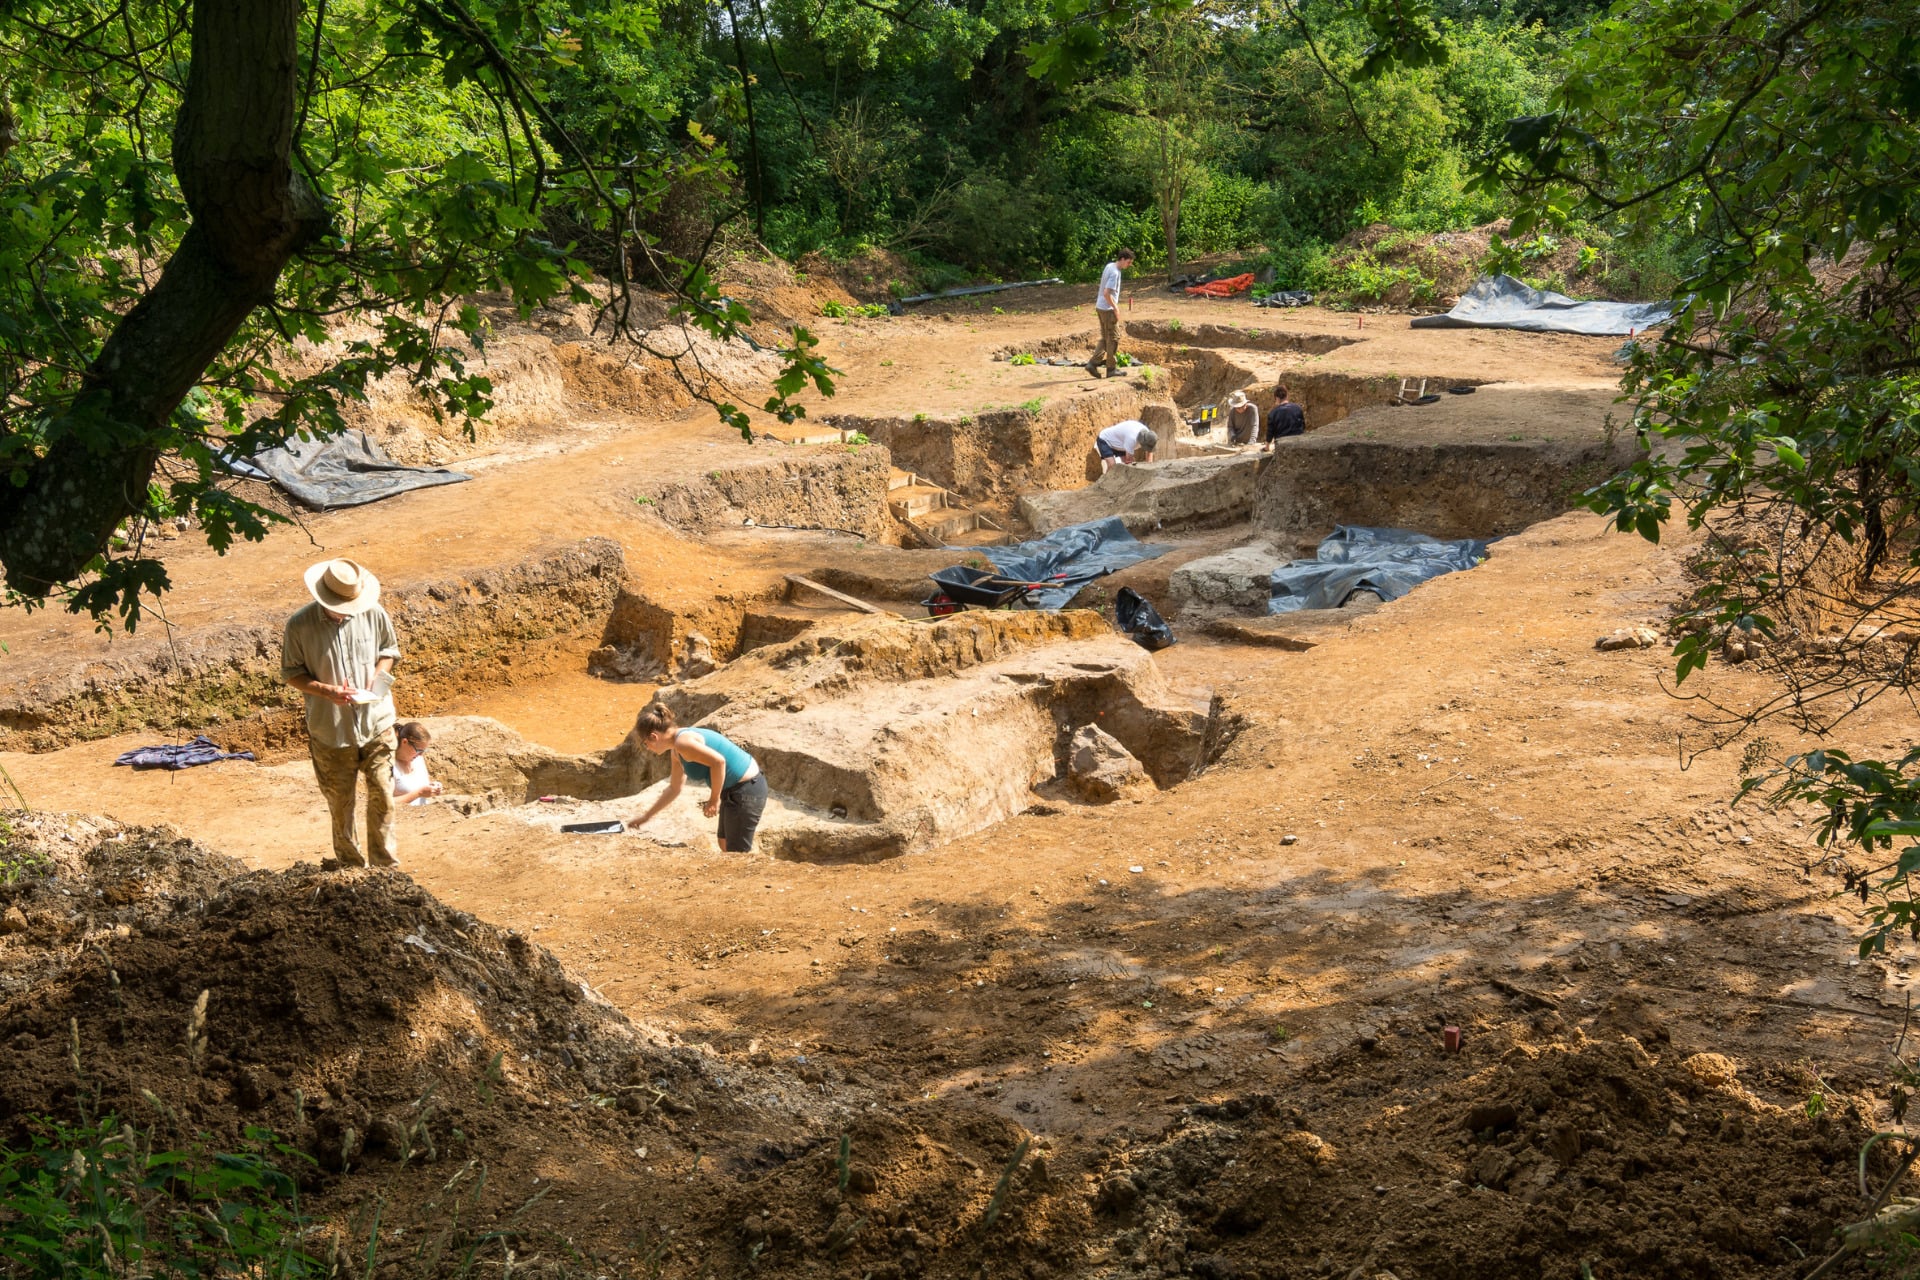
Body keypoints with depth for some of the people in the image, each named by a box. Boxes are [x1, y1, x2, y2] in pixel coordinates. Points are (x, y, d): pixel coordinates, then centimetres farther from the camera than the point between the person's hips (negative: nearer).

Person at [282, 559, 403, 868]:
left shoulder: (374, 614, -9)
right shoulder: (300, 626, -14)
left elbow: (390, 648, 8)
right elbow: (291, 672, -5)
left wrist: (378, 675, -12)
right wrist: (327, 691, -21)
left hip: (376, 724, 1)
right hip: (331, 731, -1)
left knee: (382, 796, 3)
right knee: (341, 803, 12)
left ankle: (385, 866, 17)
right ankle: (350, 865, 30)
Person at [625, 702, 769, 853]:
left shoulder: (682, 743, -19)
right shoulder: (678, 751, 12)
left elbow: (719, 761, -30)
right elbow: (674, 789, 25)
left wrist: (714, 799, -20)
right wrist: (646, 816, 30)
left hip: (747, 790, -10)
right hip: (734, 789, 10)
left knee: (738, 853, 0)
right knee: (725, 844, 21)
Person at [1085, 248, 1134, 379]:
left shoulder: (1109, 266, 9)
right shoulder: (1115, 273, -20)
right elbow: (1107, 293, -25)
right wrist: (1115, 308, -16)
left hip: (1100, 308, 9)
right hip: (1107, 309, -9)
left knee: (1105, 339, 14)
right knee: (1114, 339, 1)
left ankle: (1093, 364, 9)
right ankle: (1112, 369, 7)